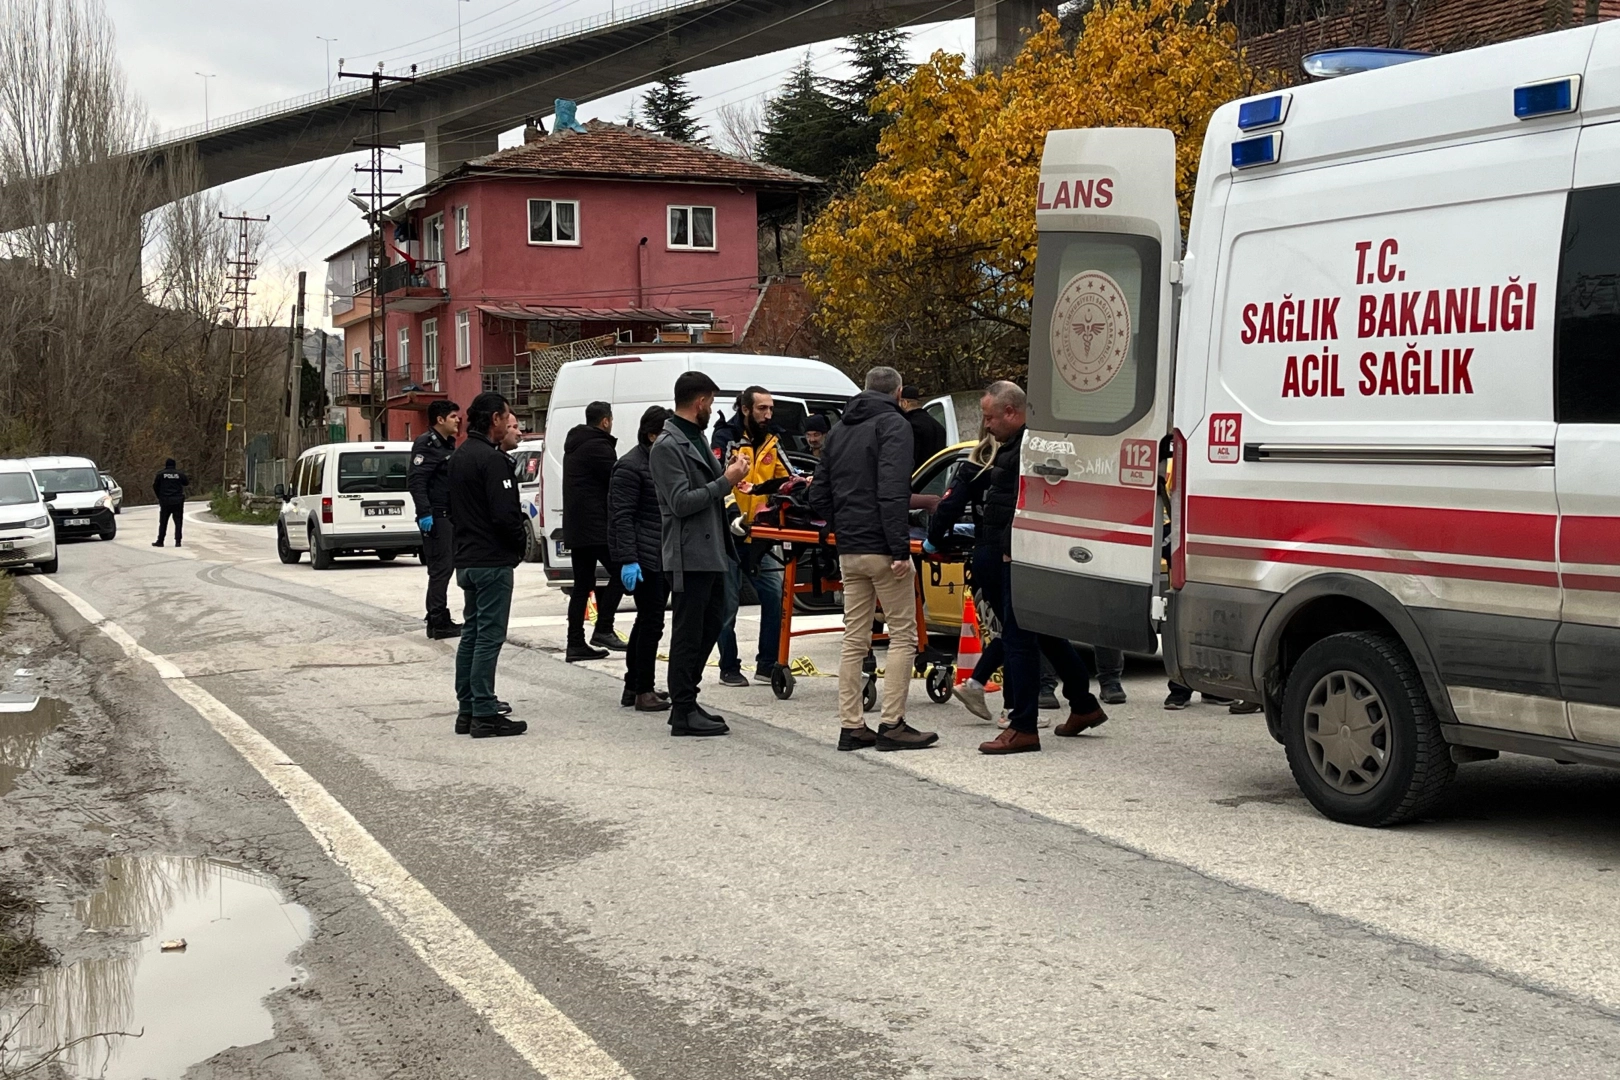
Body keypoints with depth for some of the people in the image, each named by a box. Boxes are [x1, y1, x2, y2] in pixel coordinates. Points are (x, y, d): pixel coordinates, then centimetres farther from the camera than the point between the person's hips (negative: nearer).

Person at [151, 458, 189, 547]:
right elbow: (187, 483, 12)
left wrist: (159, 497, 18)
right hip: (178, 501, 0)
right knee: (178, 522, 4)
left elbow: (155, 487, 5)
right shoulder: (180, 474, 1)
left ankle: (160, 541, 7)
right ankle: (177, 541, -2)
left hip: (165, 501, 0)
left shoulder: (161, 474, 0)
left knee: (163, 522, 6)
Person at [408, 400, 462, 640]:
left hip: (449, 516, 10)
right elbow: (415, 480, -21)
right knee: (440, 569, -9)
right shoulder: (427, 444, -12)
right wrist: (424, 513, -27)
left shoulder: (447, 444, 18)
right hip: (436, 517, -10)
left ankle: (437, 619, 22)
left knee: (445, 568, 14)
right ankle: (439, 623, -6)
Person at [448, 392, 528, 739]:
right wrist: (520, 535, -5)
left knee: (472, 633, 14)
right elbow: (505, 514, -22)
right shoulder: (491, 459, -17)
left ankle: (466, 710, 19)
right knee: (489, 636, -6)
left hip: (467, 560, 10)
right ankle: (484, 714, -4)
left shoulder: (458, 456, 14)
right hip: (492, 561, -10)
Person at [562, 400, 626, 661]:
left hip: (575, 528, 9)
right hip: (596, 527, -9)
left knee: (582, 585, 9)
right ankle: (603, 630, -7)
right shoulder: (598, 446, -11)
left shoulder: (574, 446, 19)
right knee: (620, 573, -2)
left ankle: (576, 644, 7)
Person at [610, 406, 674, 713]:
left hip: (663, 556, 10)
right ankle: (643, 691, -3)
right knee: (651, 621, -9)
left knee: (647, 621, 14)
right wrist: (628, 560, -23)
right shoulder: (631, 466, -13)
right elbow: (622, 516, -17)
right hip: (643, 557, -10)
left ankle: (633, 687, 22)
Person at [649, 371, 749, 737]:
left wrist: (727, 475, 10)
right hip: (689, 556, -10)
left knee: (711, 625, 16)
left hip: (710, 552, 10)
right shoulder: (667, 447, -14)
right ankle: (684, 713, 3)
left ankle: (686, 701, 25)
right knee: (689, 634, -4)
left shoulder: (695, 439, 17)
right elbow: (682, 502, -20)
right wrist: (726, 481, -16)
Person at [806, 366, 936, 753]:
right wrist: (901, 549, -21)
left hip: (848, 551, 7)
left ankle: (851, 726, 10)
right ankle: (892, 725, -5)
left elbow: (819, 496, 18)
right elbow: (892, 492, -19)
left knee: (854, 639, 10)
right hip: (882, 549, -7)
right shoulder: (893, 424, -6)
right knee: (903, 635, -1)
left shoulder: (840, 431, 18)